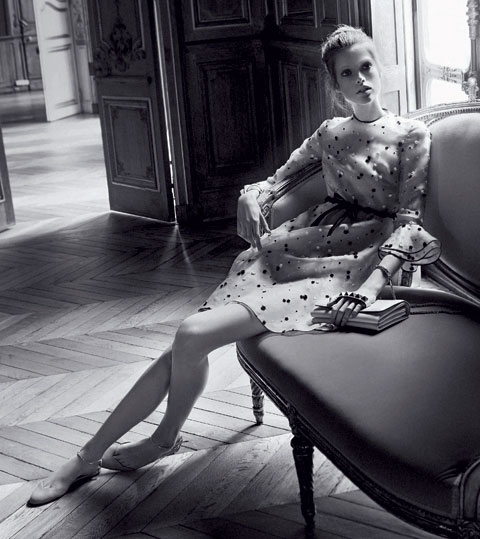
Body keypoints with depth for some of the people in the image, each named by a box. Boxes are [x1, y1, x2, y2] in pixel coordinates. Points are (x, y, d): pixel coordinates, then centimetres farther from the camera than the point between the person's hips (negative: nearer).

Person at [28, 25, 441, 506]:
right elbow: (277, 179, 24)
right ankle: (85, 458, -1)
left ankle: (165, 437, 8)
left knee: (193, 335, -22)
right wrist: (250, 194, 0)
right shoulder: (331, 132, 17)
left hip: (346, 267, -5)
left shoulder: (412, 136, 2)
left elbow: (409, 221, -5)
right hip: (293, 249, 5)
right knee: (186, 343, -12)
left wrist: (372, 284, -20)